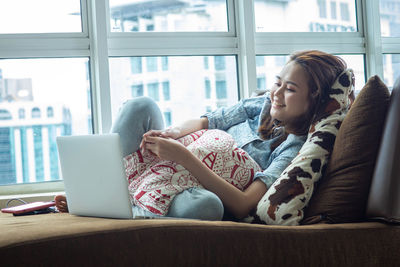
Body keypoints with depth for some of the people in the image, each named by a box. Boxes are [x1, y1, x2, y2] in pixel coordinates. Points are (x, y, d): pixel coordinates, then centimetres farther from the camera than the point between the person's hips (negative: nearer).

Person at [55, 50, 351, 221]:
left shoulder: (297, 149, -15)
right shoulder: (261, 106, 5)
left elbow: (243, 206, -26)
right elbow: (203, 122, 8)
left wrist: (184, 157, -33)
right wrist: (174, 132, -18)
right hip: (174, 175, 7)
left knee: (206, 204, -45)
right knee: (142, 106, -13)